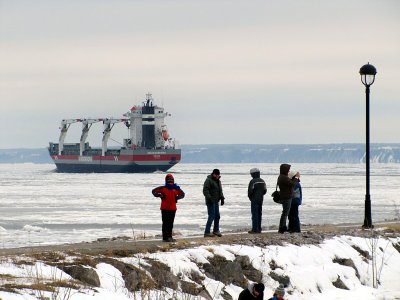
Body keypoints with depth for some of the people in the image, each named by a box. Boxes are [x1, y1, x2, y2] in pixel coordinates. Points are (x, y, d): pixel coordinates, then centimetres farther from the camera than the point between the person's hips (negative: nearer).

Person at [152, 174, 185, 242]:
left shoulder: (176, 189, 8)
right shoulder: (163, 188, -1)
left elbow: (182, 194, 21)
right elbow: (154, 191, 5)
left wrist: (177, 197, 3)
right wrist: (159, 195, -10)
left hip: (173, 209, 4)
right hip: (165, 208, -4)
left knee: (171, 224, 10)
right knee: (165, 223, -5)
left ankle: (169, 236, 18)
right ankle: (165, 237, -5)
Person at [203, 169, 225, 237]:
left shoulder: (218, 181, 17)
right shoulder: (208, 180, -11)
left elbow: (220, 191, 27)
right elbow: (205, 190, -18)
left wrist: (222, 198, 17)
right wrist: (209, 198, -24)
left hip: (216, 201, 9)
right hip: (211, 202, -9)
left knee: (217, 216, 13)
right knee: (211, 216, -12)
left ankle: (216, 230, 27)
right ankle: (207, 232, -10)